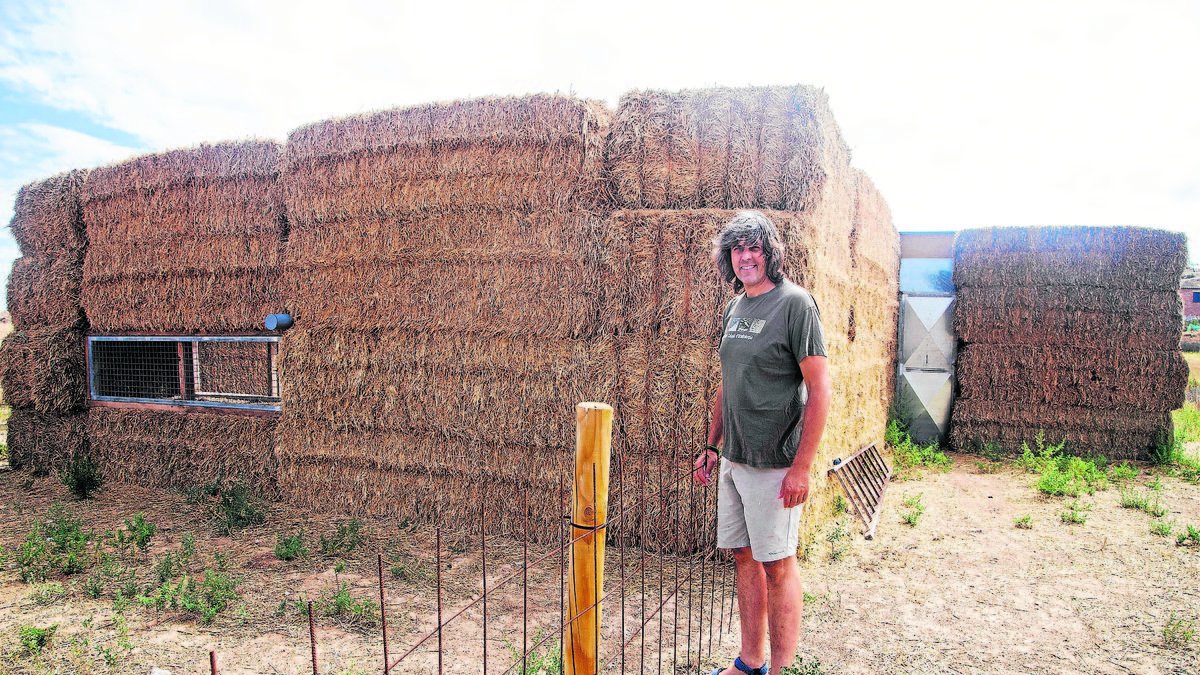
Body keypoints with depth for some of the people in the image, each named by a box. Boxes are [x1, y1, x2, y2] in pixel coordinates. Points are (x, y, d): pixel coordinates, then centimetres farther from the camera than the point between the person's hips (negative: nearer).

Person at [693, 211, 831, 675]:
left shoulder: (794, 303, -12)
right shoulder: (735, 308, 11)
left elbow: (820, 389, -15)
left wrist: (802, 467, -18)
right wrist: (712, 446, 17)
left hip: (774, 463, -7)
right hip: (732, 460, 7)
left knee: (777, 565, 3)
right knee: (743, 557, 14)